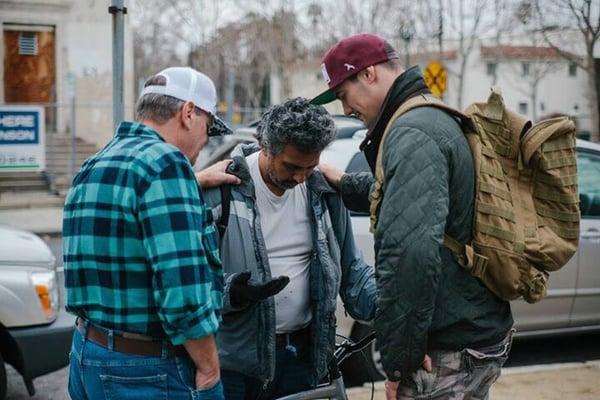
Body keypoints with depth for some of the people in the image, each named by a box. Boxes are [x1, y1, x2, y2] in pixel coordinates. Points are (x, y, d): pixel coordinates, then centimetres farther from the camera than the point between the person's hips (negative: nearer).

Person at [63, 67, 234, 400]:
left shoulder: (95, 166, 12)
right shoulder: (166, 162, -16)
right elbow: (183, 289, -23)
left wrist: (196, 181, 36)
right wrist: (209, 368, -12)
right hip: (146, 372, -9)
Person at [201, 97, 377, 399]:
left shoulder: (324, 194, 5)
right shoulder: (220, 192, -11)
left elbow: (351, 271, 12)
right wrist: (232, 293, -28)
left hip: (301, 359, 4)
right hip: (235, 361, -4)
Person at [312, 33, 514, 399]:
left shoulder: (412, 133, -18)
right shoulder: (437, 119, 15)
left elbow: (408, 251, -30)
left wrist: (398, 359, -24)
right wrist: (345, 184, 34)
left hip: (449, 354, -10)